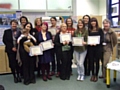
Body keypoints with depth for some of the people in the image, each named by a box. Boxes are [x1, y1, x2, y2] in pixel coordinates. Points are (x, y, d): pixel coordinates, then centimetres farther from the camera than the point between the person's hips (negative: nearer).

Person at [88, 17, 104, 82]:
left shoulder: (100, 30, 1)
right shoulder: (89, 30, 8)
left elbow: (102, 39, -4)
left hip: (98, 47, -2)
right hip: (90, 48, 2)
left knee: (97, 61, 3)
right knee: (91, 61, 4)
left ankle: (96, 75, 16)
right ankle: (93, 74, 20)